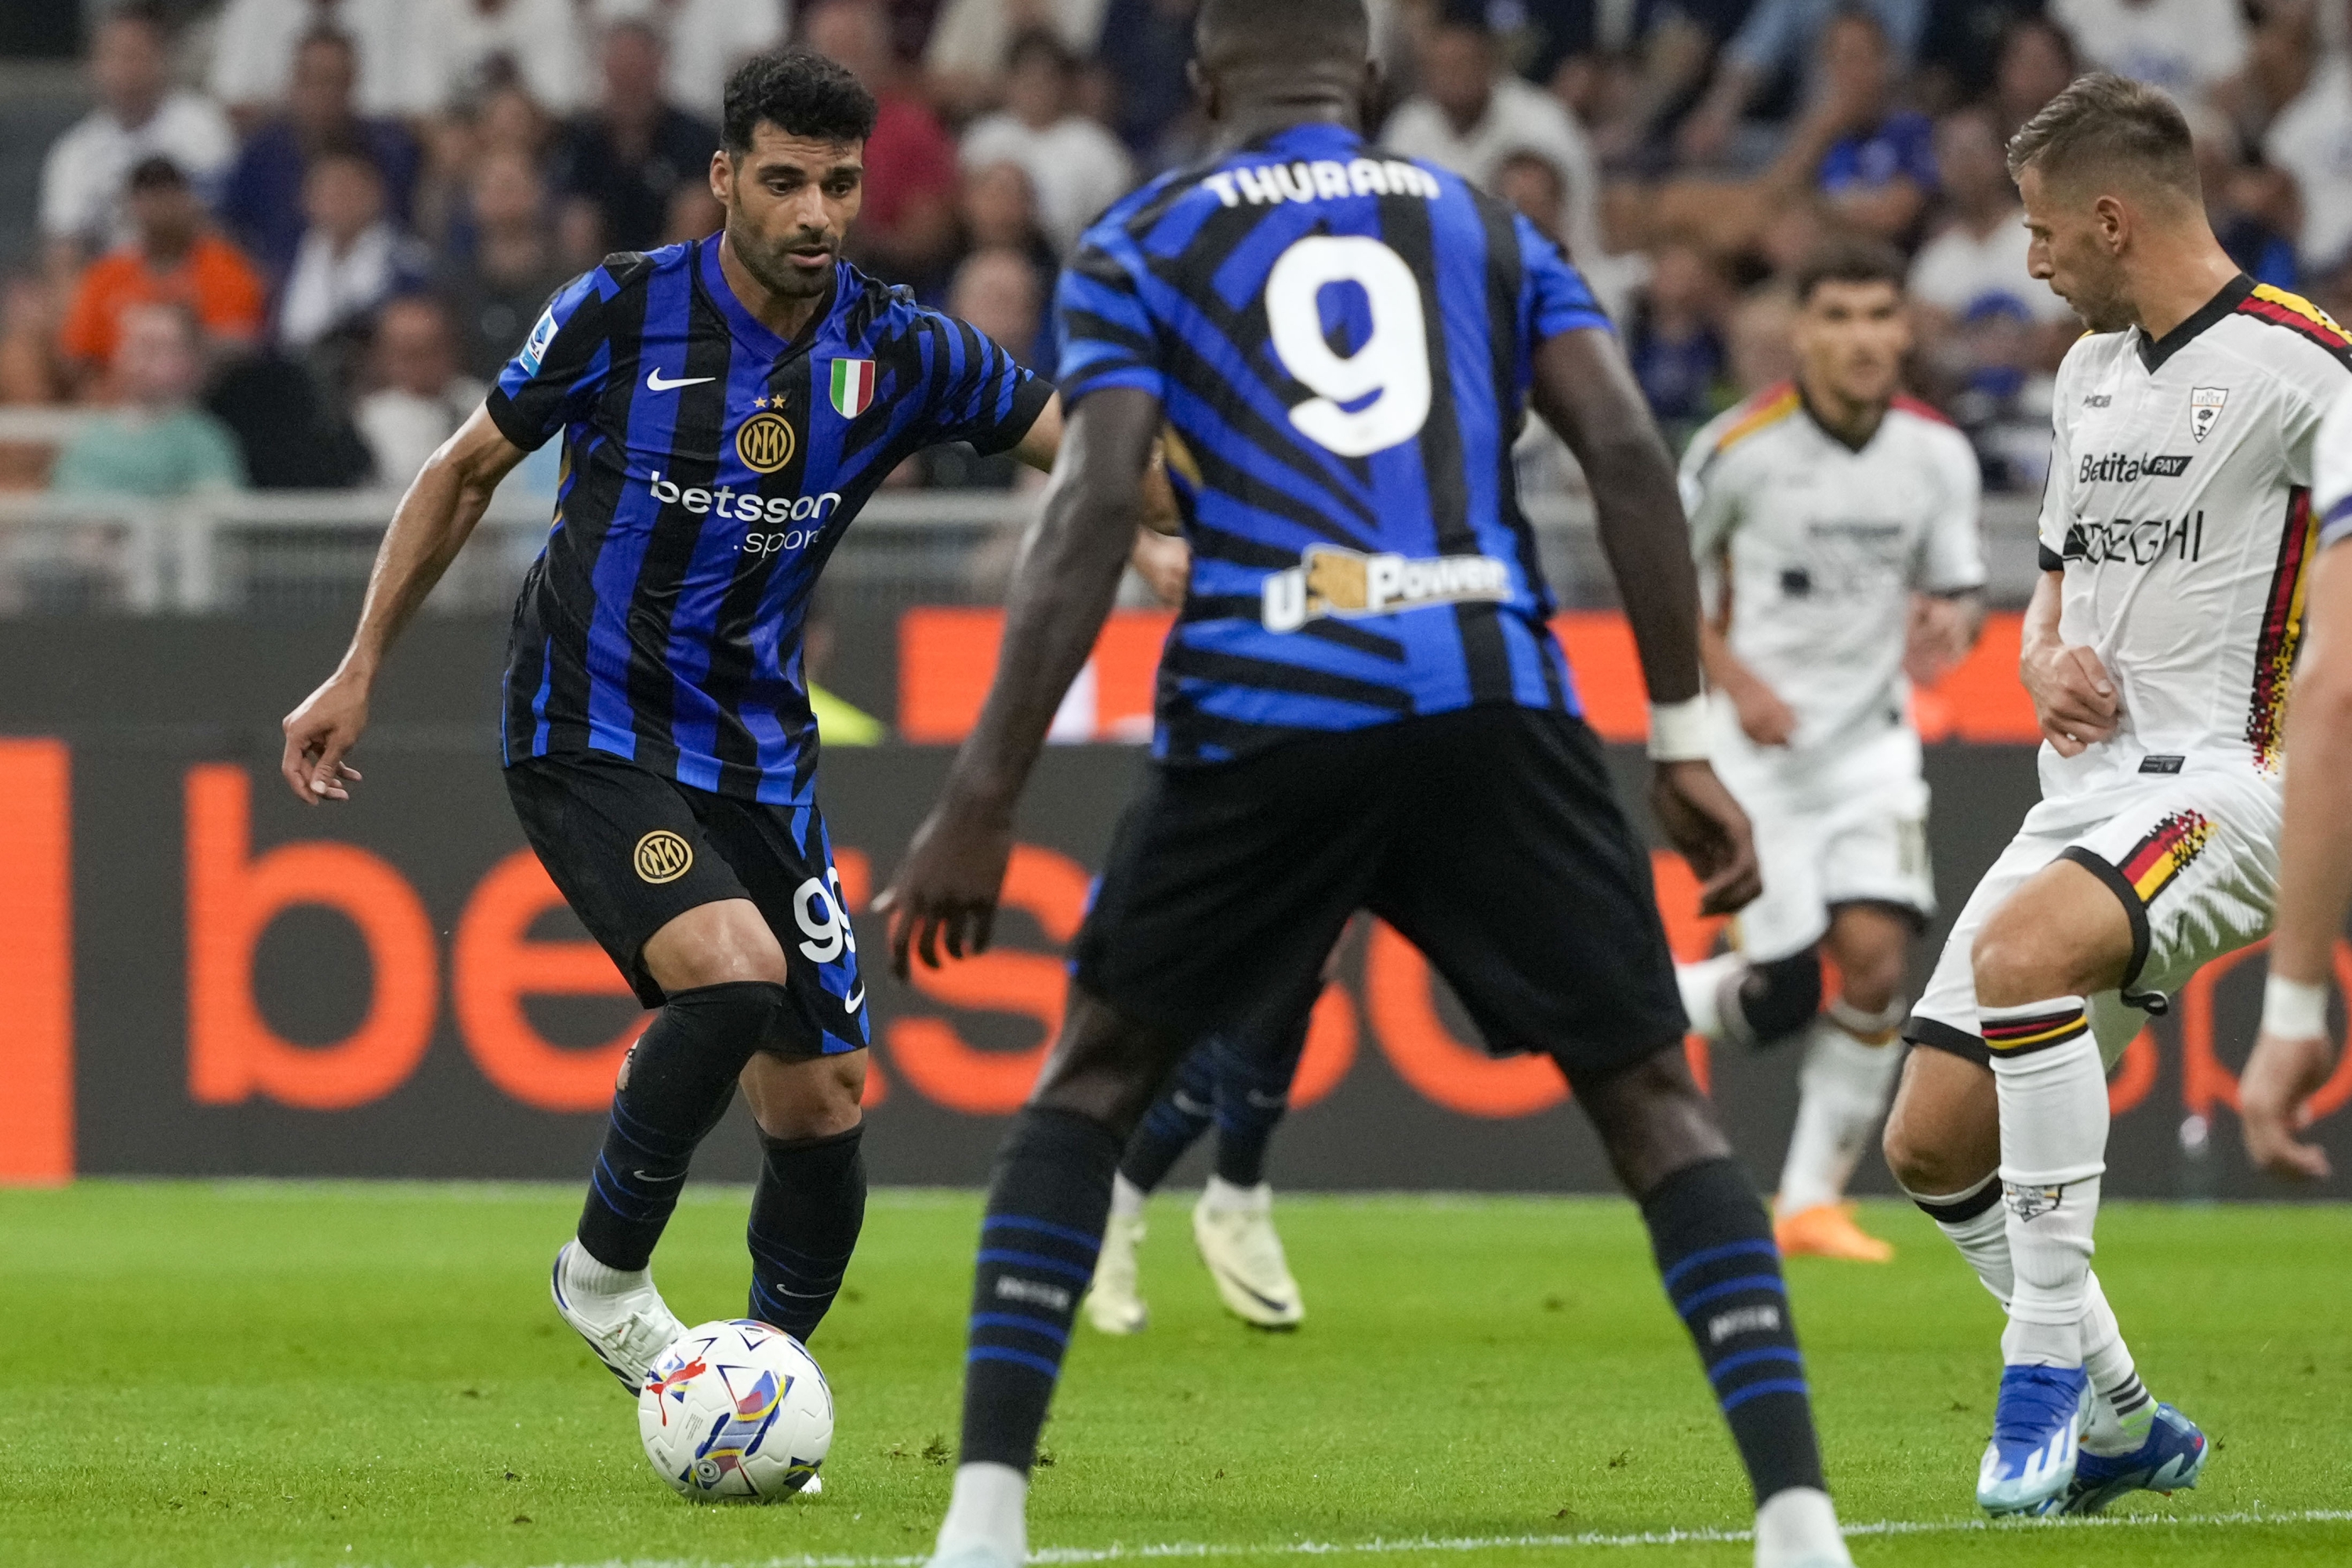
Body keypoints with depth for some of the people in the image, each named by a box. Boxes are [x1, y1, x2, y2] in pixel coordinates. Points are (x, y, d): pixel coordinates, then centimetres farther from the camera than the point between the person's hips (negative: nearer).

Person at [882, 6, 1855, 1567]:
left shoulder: (1142, 248, 14)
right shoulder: (1493, 234, 21)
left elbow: (1094, 514, 0)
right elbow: (1631, 458, 7)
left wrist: (981, 806, -2)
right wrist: (1684, 743, 9)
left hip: (1267, 717, -1)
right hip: (1495, 705, 1)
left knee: (1091, 1078, 18)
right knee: (1655, 1098, 10)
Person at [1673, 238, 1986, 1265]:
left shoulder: (1937, 454, -2)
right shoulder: (1742, 447, -12)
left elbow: (1961, 590, 7)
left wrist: (1952, 620, -18)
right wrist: (1734, 680, -15)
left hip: (1869, 737, 3)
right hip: (1754, 743, -3)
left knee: (1876, 951, -14)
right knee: (1785, 990, -10)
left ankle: (1814, 1200, -1)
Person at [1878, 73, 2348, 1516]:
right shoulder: (2093, 370, 16)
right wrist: (2049, 663, 4)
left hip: (2228, 785, -9)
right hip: (2090, 788, 9)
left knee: (2018, 952, -36)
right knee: (1933, 1141, 2)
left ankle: (2047, 1371, -29)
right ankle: (2119, 1422, 19)